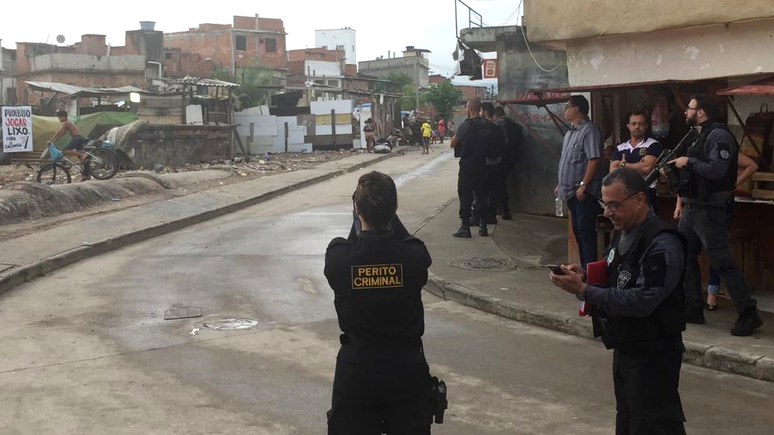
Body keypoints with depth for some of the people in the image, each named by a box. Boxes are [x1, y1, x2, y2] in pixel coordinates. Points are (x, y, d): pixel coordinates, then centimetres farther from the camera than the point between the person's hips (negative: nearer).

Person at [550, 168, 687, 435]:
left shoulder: (663, 246, -22)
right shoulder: (623, 235, 7)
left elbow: (641, 302, -28)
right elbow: (612, 278, 17)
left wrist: (584, 291, -28)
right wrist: (584, 276, -5)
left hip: (653, 355, -9)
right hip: (625, 348, 9)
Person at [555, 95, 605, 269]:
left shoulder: (589, 131, -13)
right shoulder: (571, 132, 17)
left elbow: (594, 160, -21)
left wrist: (583, 185, -23)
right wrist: (561, 184, 20)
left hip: (584, 193, -10)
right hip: (571, 192, 10)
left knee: (586, 231, -9)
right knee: (578, 231, 14)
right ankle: (583, 267, 22)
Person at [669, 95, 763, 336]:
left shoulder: (718, 135, -15)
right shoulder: (698, 136, 17)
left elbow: (717, 170, -27)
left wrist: (688, 162, -18)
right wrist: (673, 169, 9)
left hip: (709, 210, -11)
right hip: (691, 208, 11)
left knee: (722, 262, -11)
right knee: (685, 257, 13)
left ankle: (748, 314, -6)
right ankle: (692, 309, 20)